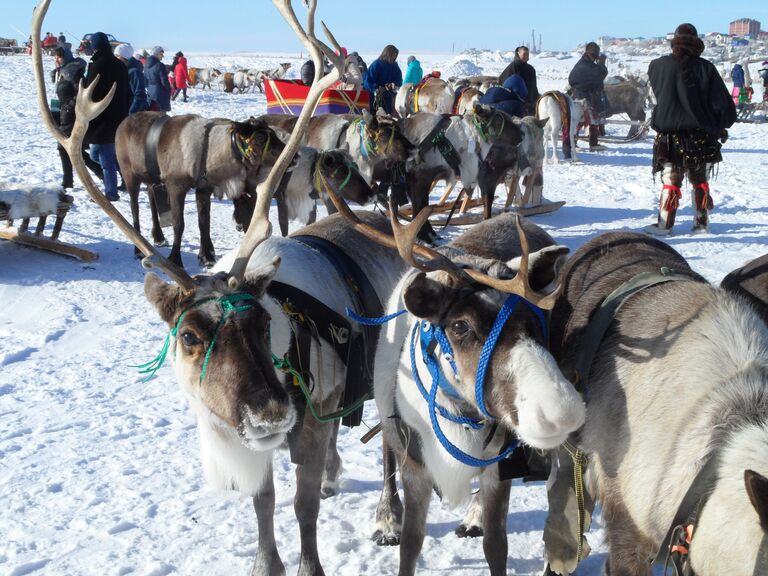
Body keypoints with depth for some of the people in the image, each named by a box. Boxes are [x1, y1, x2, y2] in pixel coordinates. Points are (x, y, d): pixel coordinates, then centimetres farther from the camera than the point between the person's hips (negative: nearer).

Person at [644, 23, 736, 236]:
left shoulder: (659, 66, -6)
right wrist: (721, 126, 10)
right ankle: (701, 223, 17)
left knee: (670, 181, 6)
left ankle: (664, 225, 5)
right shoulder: (705, 68, -7)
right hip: (702, 136, 1)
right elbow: (723, 103, -6)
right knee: (700, 182, 14)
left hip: (670, 137, -1)